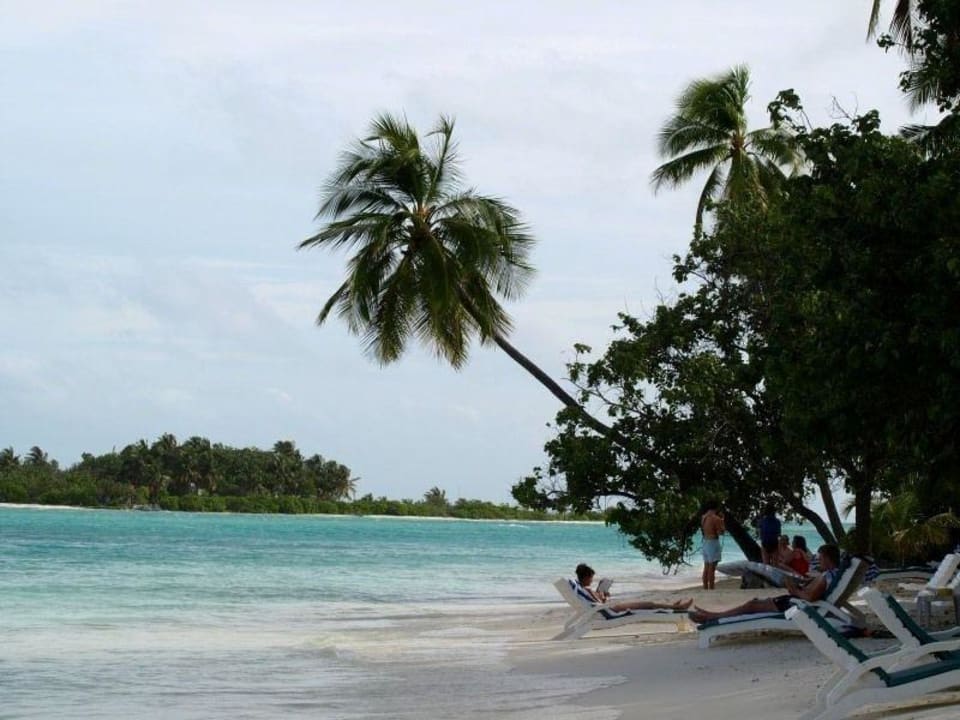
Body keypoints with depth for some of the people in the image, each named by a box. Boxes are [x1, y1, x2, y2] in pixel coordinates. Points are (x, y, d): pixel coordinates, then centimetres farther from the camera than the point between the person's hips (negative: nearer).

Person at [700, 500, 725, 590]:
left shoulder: (703, 517, 9)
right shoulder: (715, 518, -14)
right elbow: (721, 532, -13)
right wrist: (722, 520, -3)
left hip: (705, 542, 8)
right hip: (713, 542, -8)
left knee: (706, 567, 13)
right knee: (712, 568, -7)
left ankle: (705, 588, 15)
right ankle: (711, 589, -8)